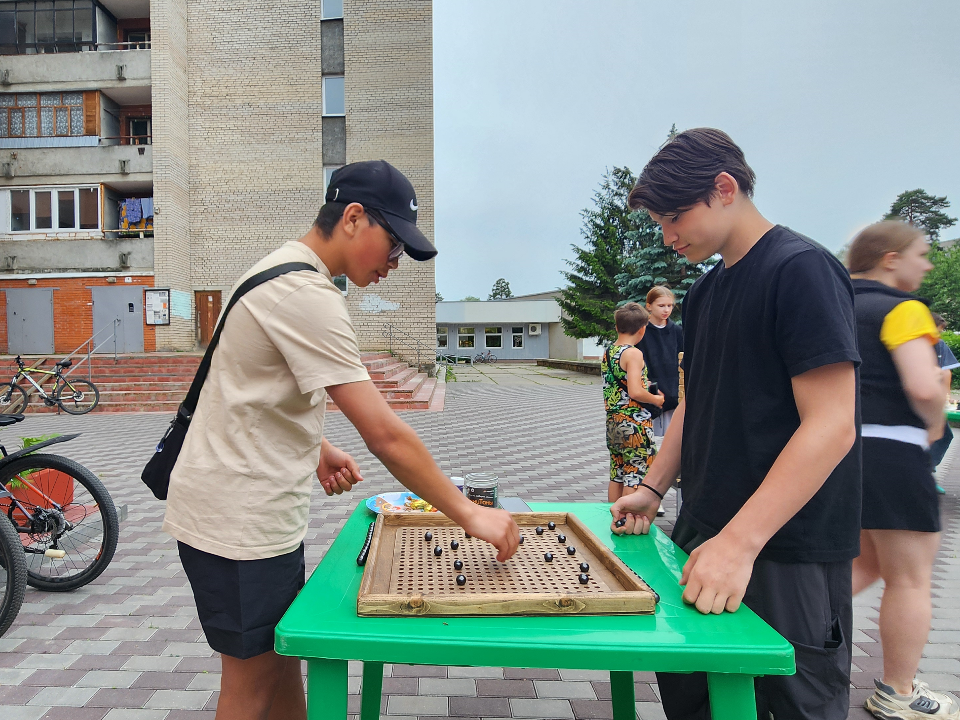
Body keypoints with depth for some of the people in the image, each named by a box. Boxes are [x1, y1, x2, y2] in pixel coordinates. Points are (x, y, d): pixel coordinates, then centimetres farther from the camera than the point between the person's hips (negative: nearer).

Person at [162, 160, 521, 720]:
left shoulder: (285, 271, 9)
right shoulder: (308, 296, -24)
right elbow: (386, 435, -27)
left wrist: (314, 449, 7)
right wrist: (469, 514, -19)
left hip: (259, 511, 10)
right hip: (238, 522, -9)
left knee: (283, 660, 19)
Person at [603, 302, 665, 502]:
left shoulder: (608, 352, 10)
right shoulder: (633, 353, -14)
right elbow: (635, 392, -22)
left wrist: (646, 389, 19)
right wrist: (656, 399, -5)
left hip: (613, 420, 8)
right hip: (634, 422, -8)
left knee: (616, 474, 16)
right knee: (635, 475, 2)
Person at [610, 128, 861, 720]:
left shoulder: (801, 269, -14)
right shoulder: (706, 293, 11)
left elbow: (832, 426, -20)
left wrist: (739, 544, -24)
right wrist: (653, 489, 9)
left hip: (788, 553, -7)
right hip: (705, 534, 8)